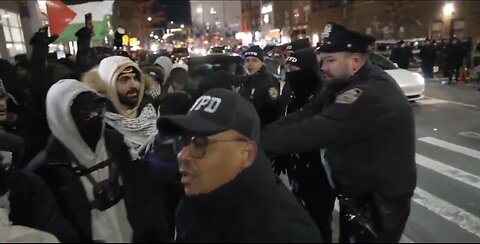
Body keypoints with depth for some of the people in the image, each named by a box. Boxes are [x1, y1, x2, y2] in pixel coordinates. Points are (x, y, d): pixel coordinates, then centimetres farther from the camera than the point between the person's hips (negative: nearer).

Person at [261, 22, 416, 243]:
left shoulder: (371, 95, -29)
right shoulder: (351, 85, 3)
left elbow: (311, 132, -35)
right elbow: (306, 115, -6)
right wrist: (260, 132, -17)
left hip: (377, 204, -8)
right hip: (357, 195, 8)